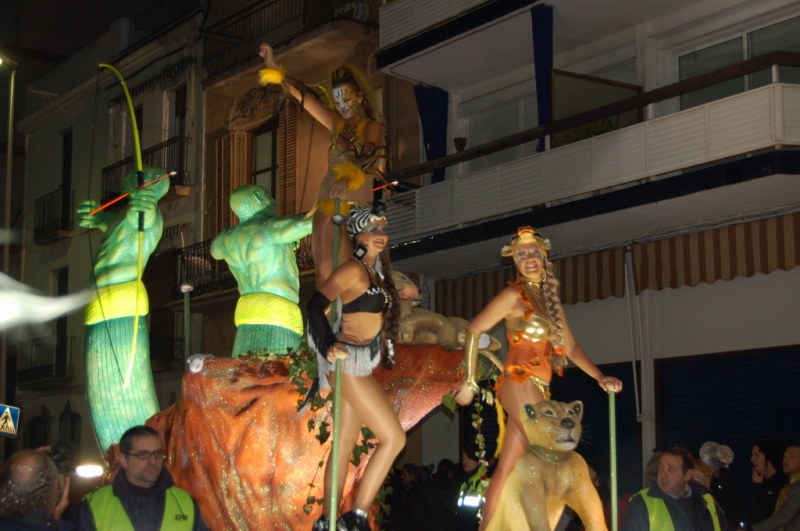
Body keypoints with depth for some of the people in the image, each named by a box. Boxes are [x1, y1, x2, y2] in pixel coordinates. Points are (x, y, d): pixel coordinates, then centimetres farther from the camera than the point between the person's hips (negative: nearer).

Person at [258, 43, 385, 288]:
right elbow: (304, 98, 12)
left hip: (358, 206, -5)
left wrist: (349, 180, -40)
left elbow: (367, 160, -19)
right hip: (328, 204, 5)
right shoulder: (337, 124, 15)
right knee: (323, 274, -3)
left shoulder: (372, 127, 0)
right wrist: (273, 66, 5)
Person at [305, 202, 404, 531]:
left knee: (346, 442, 10)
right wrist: (329, 347, -33)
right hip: (349, 360, -9)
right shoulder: (354, 269, -12)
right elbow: (316, 304, -22)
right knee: (394, 437, -11)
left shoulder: (375, 270, 15)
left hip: (361, 363, 9)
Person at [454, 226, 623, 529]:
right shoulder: (514, 295, -5)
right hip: (520, 382, -7)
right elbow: (473, 331, -7)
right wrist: (469, 382, -8)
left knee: (506, 471, 7)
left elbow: (570, 347, 16)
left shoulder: (551, 301, 16)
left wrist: (600, 378, 5)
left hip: (538, 389, 7)